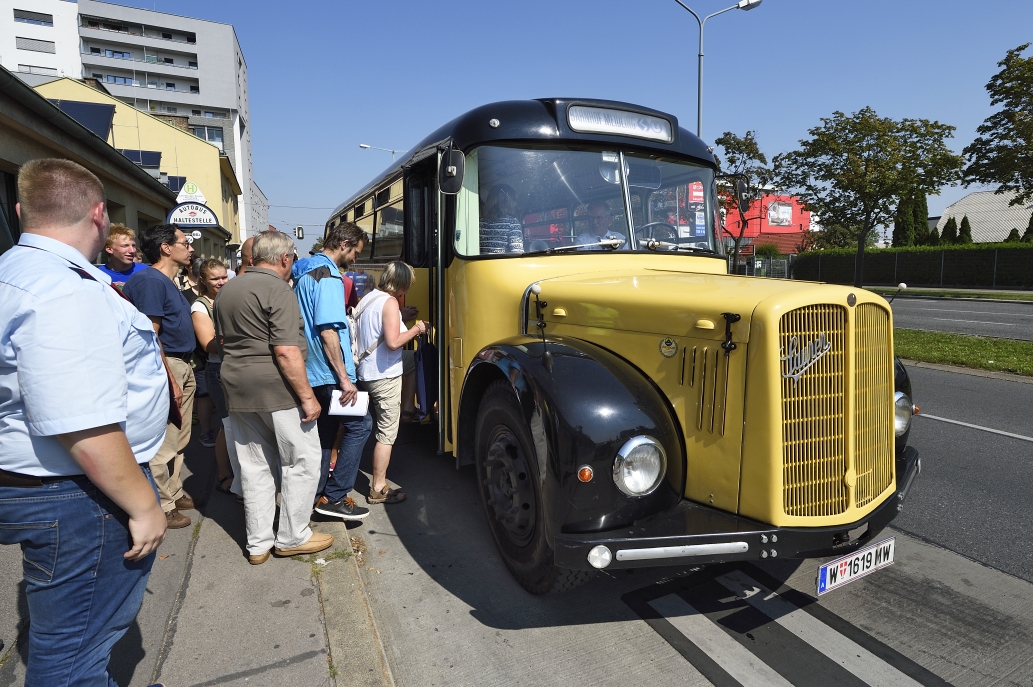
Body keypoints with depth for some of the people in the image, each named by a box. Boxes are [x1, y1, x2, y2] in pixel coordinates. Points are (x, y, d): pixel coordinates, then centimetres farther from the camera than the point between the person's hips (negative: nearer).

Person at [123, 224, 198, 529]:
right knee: (164, 444, -1)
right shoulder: (151, 281, -16)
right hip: (166, 367, -10)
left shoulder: (168, 282, 15)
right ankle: (162, 507, 10)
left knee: (179, 439, 18)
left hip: (183, 366, 10)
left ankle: (174, 493, 31)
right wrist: (170, 380, -21)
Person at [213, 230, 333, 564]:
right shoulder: (278, 290, -14)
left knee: (255, 466, 14)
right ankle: (292, 538, 15)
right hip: (276, 389, -8)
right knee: (302, 461, 6)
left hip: (237, 388, 8)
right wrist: (307, 396, -17)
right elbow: (286, 352, -21)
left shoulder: (226, 291, 13)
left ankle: (258, 544, 22)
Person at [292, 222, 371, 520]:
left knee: (324, 431, 16)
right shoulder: (328, 275, -17)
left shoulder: (305, 272, 14)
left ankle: (317, 493, 24)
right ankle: (335, 496, 3)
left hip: (311, 372, 10)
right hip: (329, 372, -10)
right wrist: (345, 378, -22)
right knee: (359, 424, -1)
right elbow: (328, 332, -23)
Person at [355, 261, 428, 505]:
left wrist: (409, 329, 17)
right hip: (384, 377, -8)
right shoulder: (389, 302, -15)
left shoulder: (367, 298, 11)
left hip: (366, 372, 8)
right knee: (387, 433, 0)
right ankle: (379, 489, 8)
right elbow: (393, 341, -25)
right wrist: (416, 329, -10)